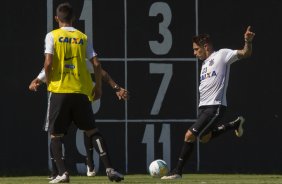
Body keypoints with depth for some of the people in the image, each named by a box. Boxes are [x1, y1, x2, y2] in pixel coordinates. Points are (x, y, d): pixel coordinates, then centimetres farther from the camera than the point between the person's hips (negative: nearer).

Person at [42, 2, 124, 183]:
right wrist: (98, 87, 14)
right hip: (81, 91, 2)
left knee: (55, 134, 8)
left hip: (59, 91, -2)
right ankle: (109, 169, 0)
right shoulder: (83, 37, 7)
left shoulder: (52, 36, -1)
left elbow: (48, 63, -11)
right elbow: (97, 64, 2)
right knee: (92, 130, 11)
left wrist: (49, 82, 5)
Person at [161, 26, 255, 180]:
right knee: (204, 138, 18)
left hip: (215, 106, -10)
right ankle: (235, 124, 30)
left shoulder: (222, 55, -4)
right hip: (203, 107, 10)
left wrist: (248, 41, -32)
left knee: (189, 135, -13)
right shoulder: (205, 63, 21)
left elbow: (245, 53, -13)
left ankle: (177, 171, -4)